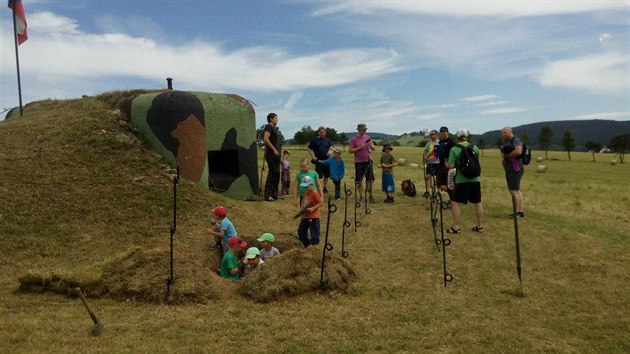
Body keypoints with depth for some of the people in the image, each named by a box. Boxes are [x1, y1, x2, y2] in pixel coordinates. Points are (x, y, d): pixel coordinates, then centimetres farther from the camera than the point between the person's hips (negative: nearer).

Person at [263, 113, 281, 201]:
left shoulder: (274, 128, 20)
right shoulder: (268, 127, -9)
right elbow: (265, 139, -23)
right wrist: (274, 149, -23)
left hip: (275, 155, 10)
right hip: (271, 154, -10)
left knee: (276, 174, 12)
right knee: (272, 174, -11)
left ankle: (274, 194, 18)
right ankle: (268, 196, -10)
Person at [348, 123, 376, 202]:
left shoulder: (368, 137, 9)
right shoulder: (353, 139, -3)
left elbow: (374, 148, 11)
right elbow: (350, 151, -7)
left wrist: (370, 145, -11)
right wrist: (359, 148, -17)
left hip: (368, 161, 3)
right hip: (359, 162, -3)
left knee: (369, 179, 6)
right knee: (359, 180, 0)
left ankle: (370, 195, 17)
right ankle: (361, 196, 12)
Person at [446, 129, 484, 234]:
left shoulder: (454, 149, -10)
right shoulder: (474, 147, 5)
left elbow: (451, 166, -13)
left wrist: (446, 163, 7)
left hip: (462, 180, -5)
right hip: (475, 179, 5)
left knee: (455, 202, 4)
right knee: (477, 203, 12)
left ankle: (456, 227, 1)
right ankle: (480, 226, 18)